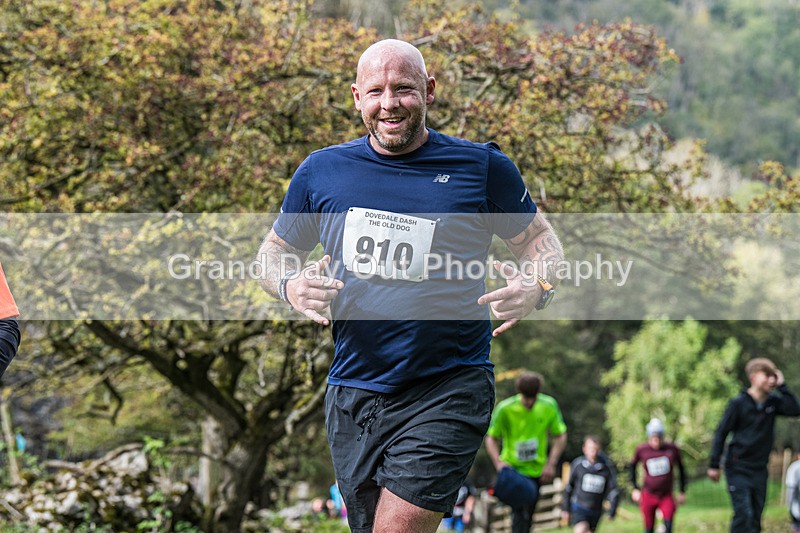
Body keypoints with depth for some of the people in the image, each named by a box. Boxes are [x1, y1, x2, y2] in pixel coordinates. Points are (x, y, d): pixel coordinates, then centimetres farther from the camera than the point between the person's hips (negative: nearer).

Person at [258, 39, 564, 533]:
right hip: (353, 394, 4)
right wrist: (290, 286, -6)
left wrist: (535, 287, -12)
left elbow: (541, 240, 10)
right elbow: (274, 253, 17)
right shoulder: (321, 172, 5)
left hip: (448, 389, -4)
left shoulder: (482, 168, -1)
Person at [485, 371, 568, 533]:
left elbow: (560, 437, 3)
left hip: (536, 470, 4)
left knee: (527, 516, 10)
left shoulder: (549, 406, -7)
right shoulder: (505, 409, -13)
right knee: (519, 511, -20)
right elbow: (491, 439, -5)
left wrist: (551, 465, -7)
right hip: (511, 467, -3)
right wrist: (498, 462, -22)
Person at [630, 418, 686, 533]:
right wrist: (635, 488, 7)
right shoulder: (642, 450, -6)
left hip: (666, 496, 0)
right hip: (648, 496, 0)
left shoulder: (672, 449, -6)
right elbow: (633, 466, 12)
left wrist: (682, 492, 9)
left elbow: (681, 469, 8)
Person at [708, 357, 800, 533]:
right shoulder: (738, 403, -9)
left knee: (755, 517, 6)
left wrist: (781, 386, -10)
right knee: (744, 515, -15)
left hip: (759, 470, 5)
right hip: (738, 469, -5)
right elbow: (721, 433, -6)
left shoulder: (773, 402, 4)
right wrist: (714, 465, -7)